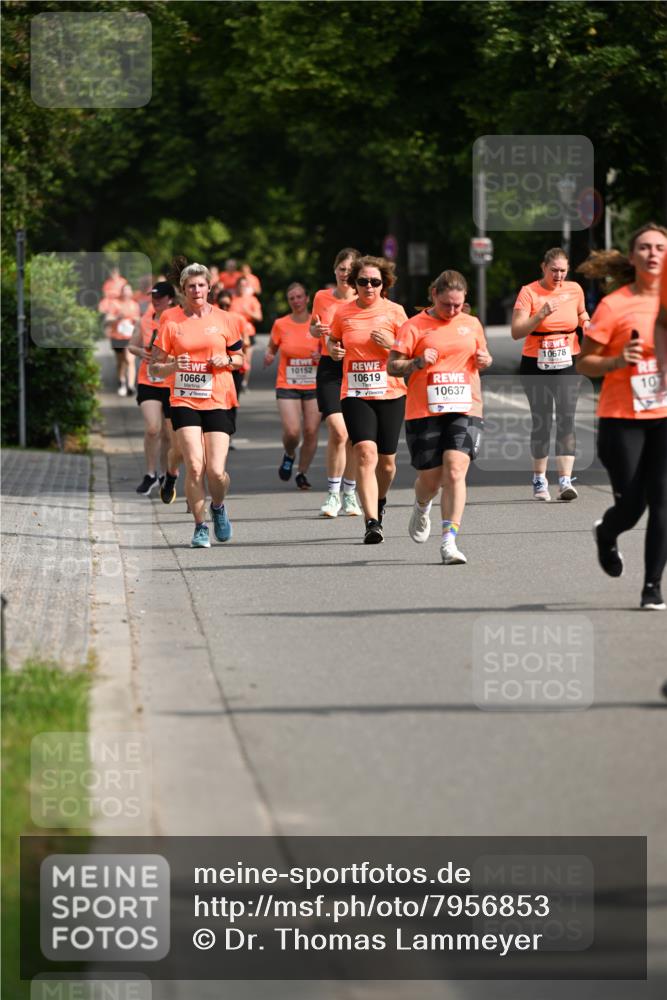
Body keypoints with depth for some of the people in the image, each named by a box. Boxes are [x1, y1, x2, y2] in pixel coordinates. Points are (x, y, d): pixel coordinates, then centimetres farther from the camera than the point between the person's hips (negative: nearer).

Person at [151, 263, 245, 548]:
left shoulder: (223, 319, 5)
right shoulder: (171, 323, 3)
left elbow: (240, 358, 16)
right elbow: (154, 367, 6)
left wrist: (226, 360, -6)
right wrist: (173, 366, -14)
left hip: (219, 403, 0)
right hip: (184, 402, 0)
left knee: (216, 470, -8)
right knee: (194, 467, -12)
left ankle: (218, 507, 25)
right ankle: (200, 527, 3)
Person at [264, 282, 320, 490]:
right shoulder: (280, 325, 1)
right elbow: (271, 349, 13)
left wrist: (322, 356, -12)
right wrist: (268, 356, -10)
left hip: (314, 386, 1)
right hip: (287, 386, -1)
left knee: (311, 432, -4)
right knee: (292, 431, -14)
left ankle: (302, 473, 15)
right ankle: (289, 455, 20)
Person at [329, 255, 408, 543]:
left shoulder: (394, 311, 0)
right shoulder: (343, 313, 3)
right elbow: (332, 340, 21)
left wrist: (391, 344, -15)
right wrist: (332, 349, -1)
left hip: (390, 393, 1)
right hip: (355, 394, -1)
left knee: (386, 461, 8)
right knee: (365, 452, -19)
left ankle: (379, 502, 41)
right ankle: (372, 522, -24)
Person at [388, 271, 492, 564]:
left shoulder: (472, 324, 11)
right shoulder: (414, 326, -1)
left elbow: (482, 356, 27)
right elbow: (392, 366, -1)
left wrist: (485, 361, 3)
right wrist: (418, 363, -19)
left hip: (465, 409, 2)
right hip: (425, 410, -1)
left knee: (455, 472, -15)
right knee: (430, 478, 4)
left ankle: (449, 541, -16)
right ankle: (422, 508, 42)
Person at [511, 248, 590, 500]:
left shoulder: (574, 289, 4)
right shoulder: (529, 292, -7)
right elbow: (516, 332, -15)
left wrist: (586, 322, 3)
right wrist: (542, 314, -26)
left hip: (567, 365, 2)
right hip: (536, 365, -2)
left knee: (566, 420, -12)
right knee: (541, 423, 3)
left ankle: (565, 481, -18)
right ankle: (539, 480, 17)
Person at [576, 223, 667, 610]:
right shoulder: (614, 306, -8)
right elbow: (584, 363, -4)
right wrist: (618, 361, -21)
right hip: (622, 420, -3)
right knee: (631, 507, 0)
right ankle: (606, 535, 37)